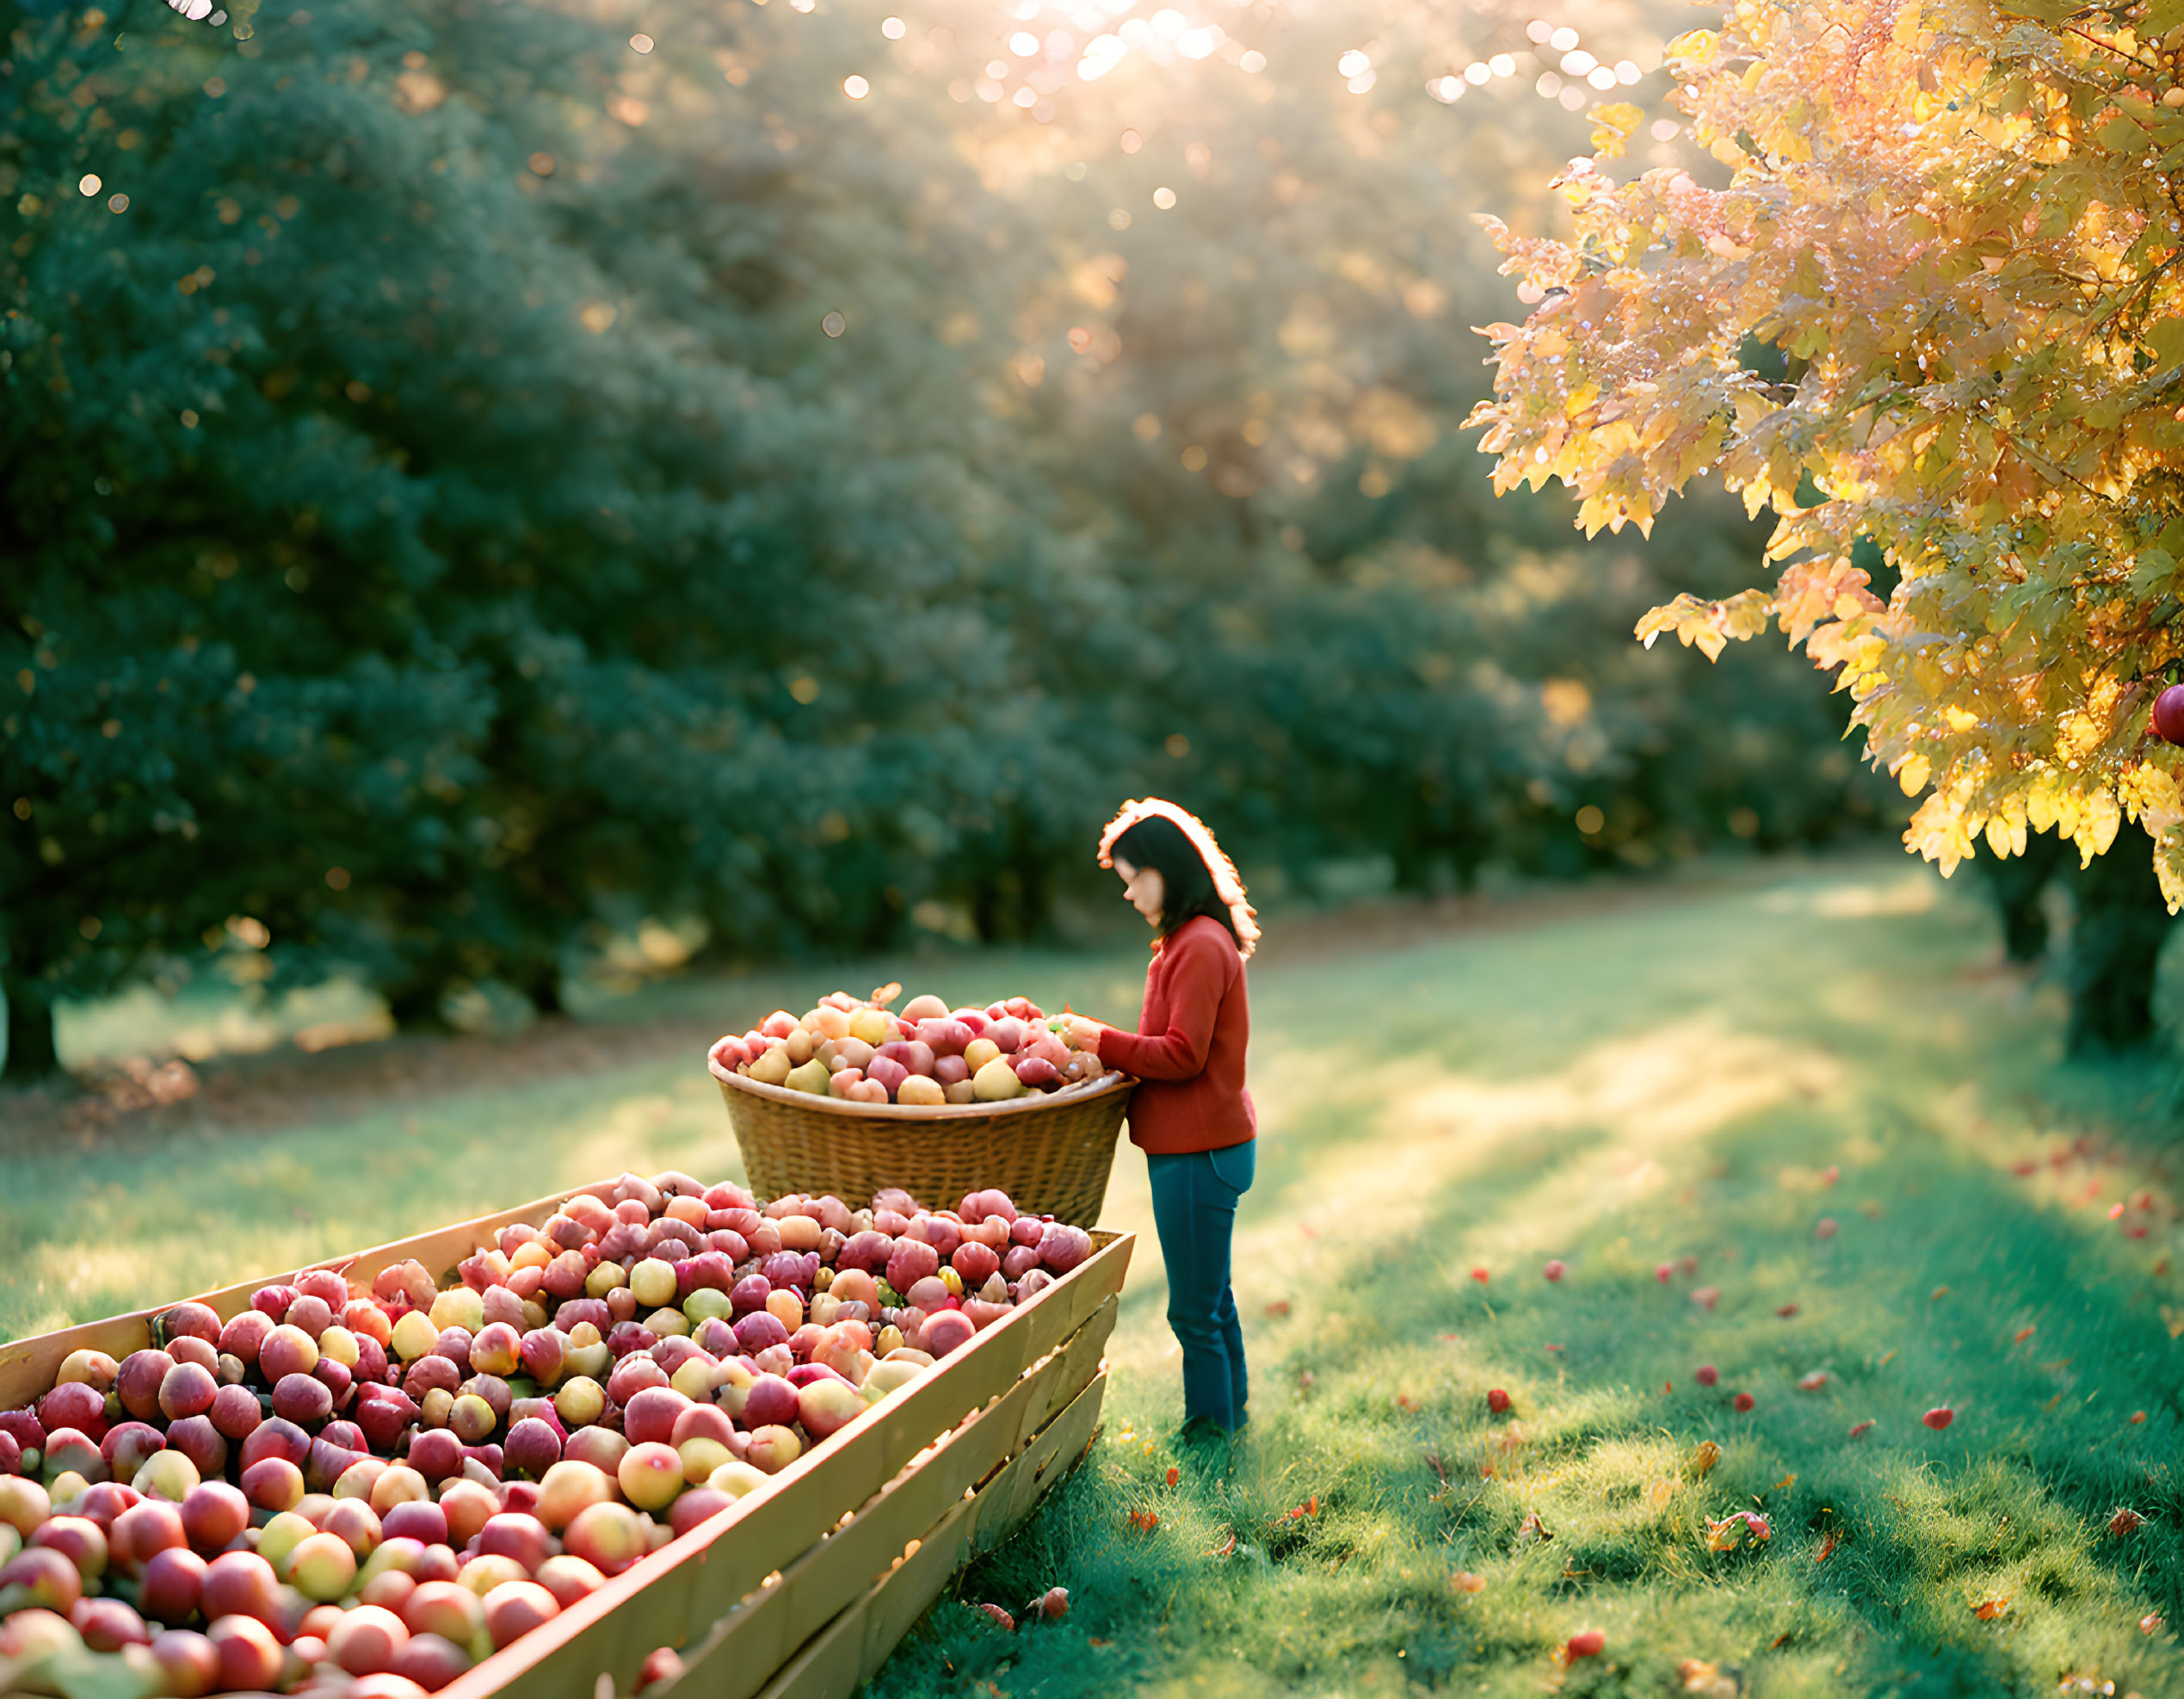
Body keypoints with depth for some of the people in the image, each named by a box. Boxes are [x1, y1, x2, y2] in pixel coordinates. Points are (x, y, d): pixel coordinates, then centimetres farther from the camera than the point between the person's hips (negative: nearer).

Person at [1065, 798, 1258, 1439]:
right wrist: (1104, 1043, 7)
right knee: (1211, 1296, 20)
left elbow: (1182, 1055, -22)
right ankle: (1228, 1416, 32)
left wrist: (1104, 1041, -14)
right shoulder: (1190, 940, 14)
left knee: (1195, 1308, -2)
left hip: (1199, 1153, -10)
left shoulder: (1201, 948, -18)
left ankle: (1211, 1431, 8)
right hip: (1199, 1144, 10)